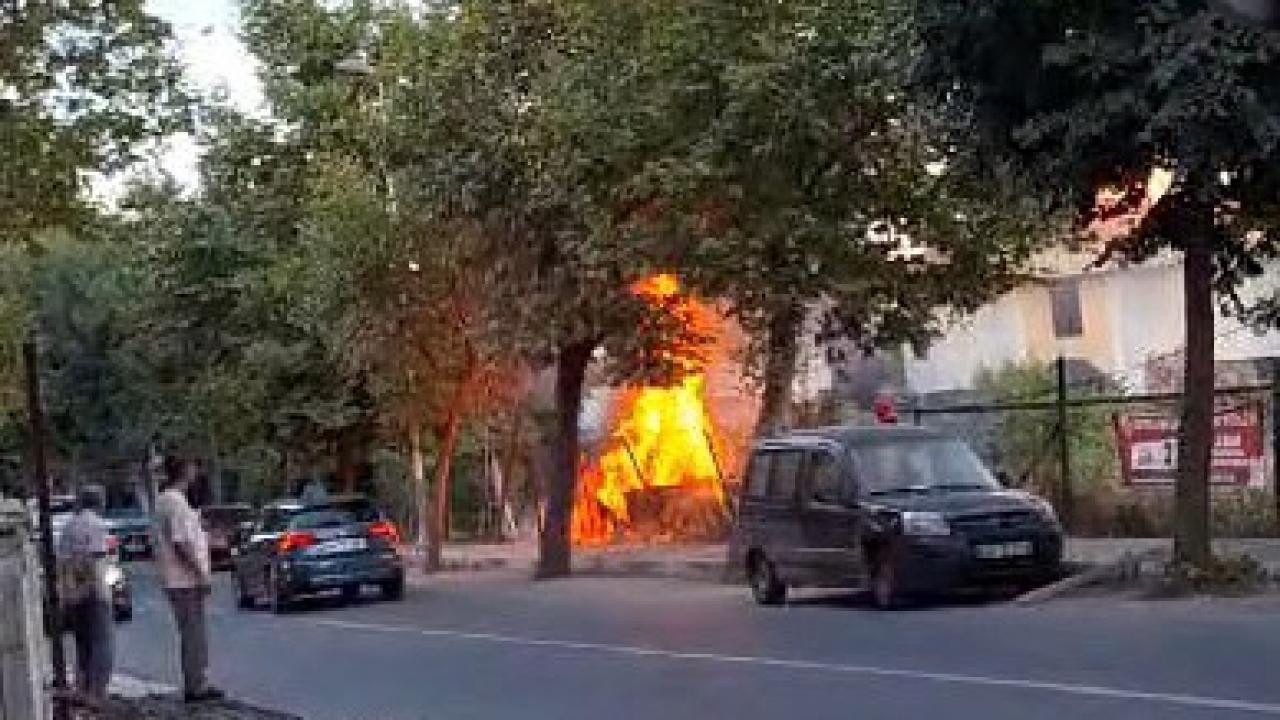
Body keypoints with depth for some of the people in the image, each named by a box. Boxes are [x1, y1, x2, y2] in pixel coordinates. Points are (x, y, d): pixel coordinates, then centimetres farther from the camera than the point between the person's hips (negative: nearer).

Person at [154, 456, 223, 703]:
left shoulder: (167, 500, 16)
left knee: (194, 634, 14)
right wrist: (201, 574, -20)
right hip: (186, 580, -10)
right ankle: (196, 686, -2)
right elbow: (180, 543, -23)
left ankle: (197, 684, 18)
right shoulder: (175, 501, -17)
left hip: (184, 580, 10)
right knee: (193, 634, -6)